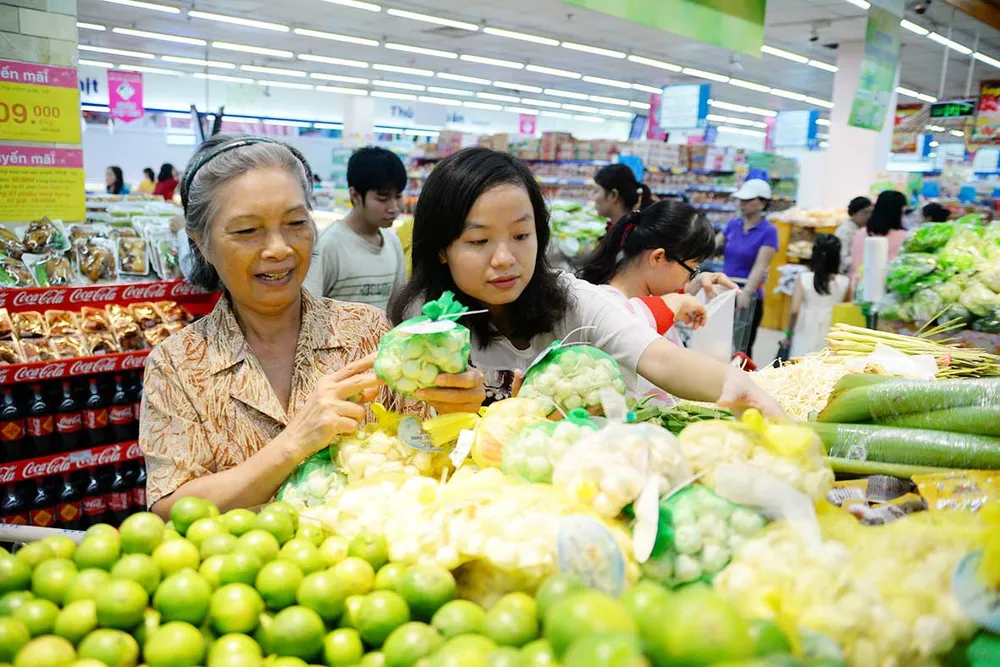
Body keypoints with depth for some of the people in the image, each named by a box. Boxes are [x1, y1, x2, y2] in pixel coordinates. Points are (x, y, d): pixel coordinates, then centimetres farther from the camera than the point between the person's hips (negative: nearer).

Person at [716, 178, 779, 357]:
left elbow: (760, 266, -21)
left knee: (741, 349, 2)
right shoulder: (733, 224, 7)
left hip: (748, 300, -5)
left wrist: (746, 292, -35)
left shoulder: (768, 231, -10)